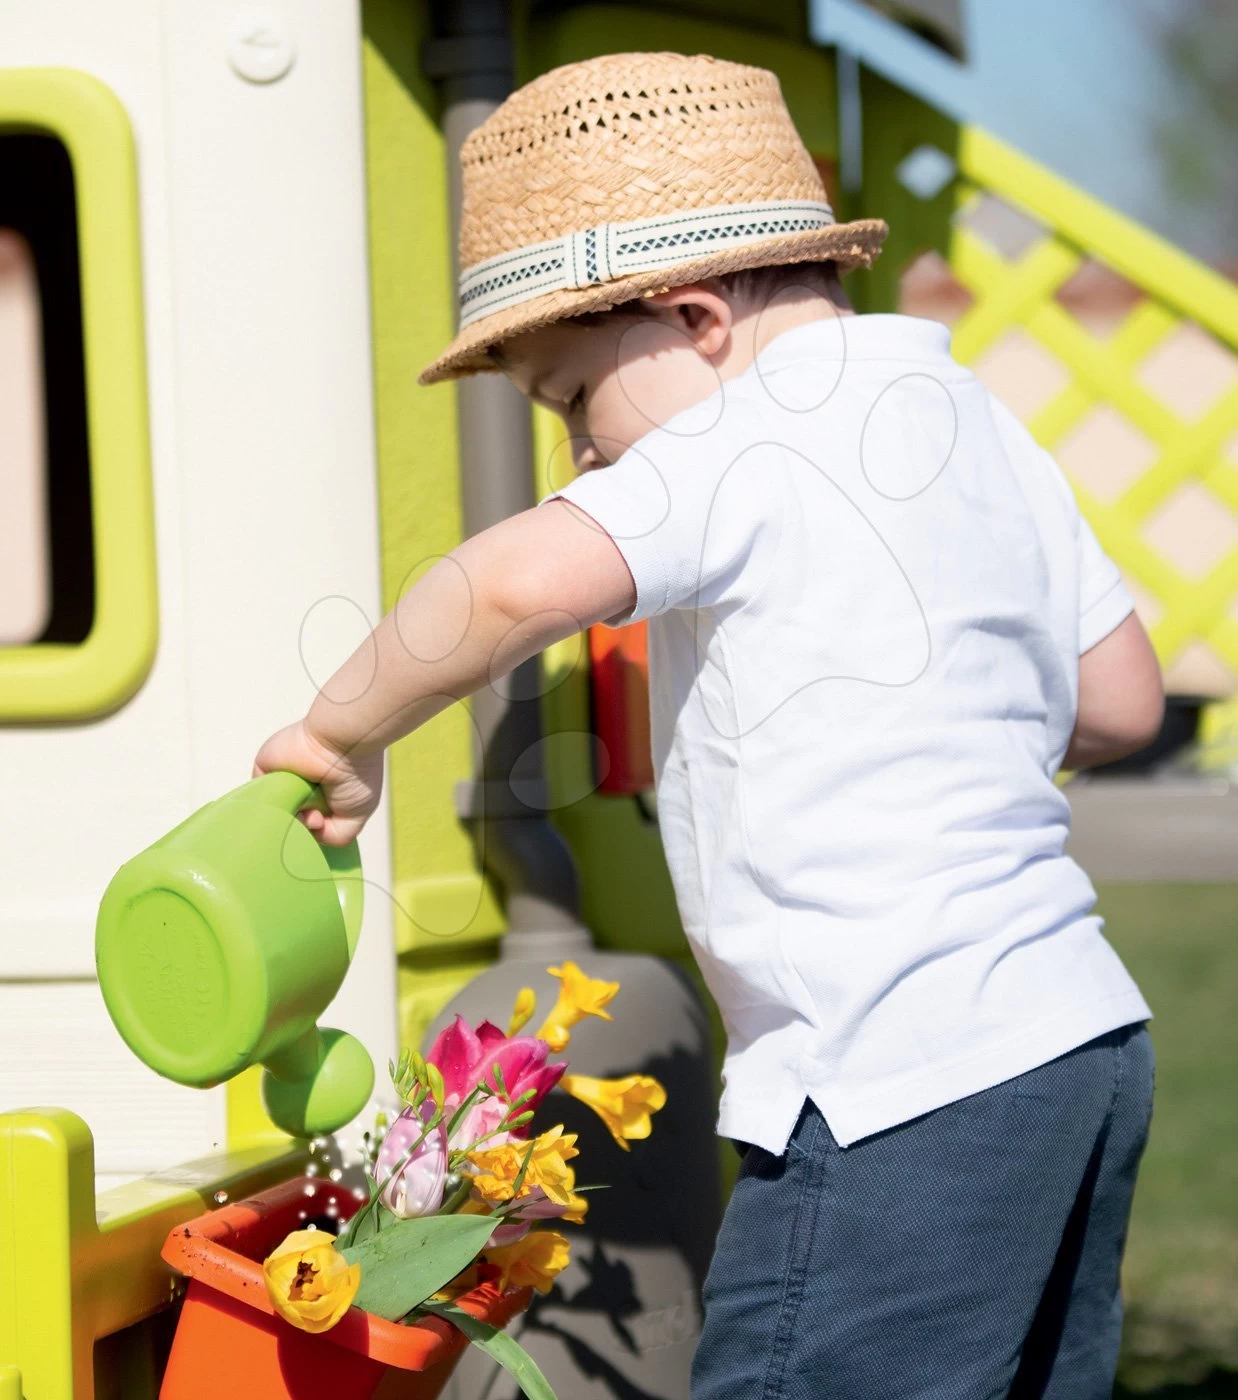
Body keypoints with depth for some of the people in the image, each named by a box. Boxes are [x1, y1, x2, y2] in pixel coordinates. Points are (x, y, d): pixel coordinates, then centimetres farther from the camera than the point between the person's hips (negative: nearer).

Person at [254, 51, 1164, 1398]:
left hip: (904, 1098, -10)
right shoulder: (979, 424, 15)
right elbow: (1119, 703, 24)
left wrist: (344, 729, -15)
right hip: (1083, 1045, 10)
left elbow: (529, 577, -29)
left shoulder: (758, 436, -11)